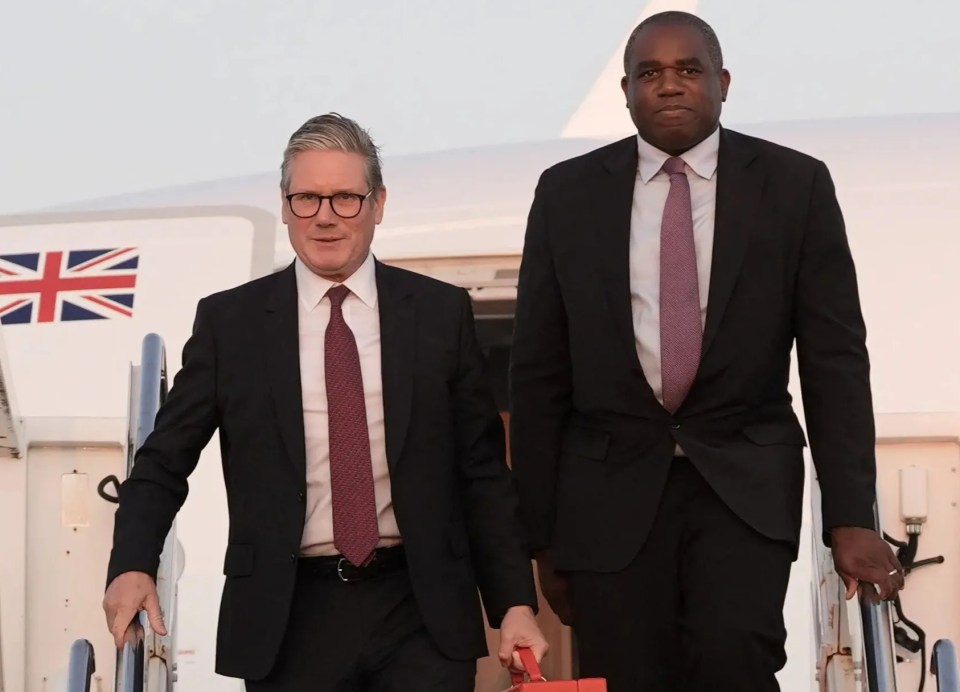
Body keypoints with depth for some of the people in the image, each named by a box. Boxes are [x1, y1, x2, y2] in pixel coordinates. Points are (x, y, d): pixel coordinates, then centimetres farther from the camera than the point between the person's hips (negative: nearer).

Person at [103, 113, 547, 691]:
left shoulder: (442, 313, 5)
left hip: (422, 615, 0)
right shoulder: (229, 322, 3)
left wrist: (516, 603, -1)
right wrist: (133, 566, -13)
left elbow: (484, 473, 6)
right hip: (287, 619, 0)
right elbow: (163, 462, 5)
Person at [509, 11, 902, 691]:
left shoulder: (796, 185, 1)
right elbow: (538, 373, 6)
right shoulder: (568, 193, 4)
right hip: (612, 487, 1)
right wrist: (543, 532, 4)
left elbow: (834, 358, -1)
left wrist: (852, 518, -9)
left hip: (747, 480, -1)